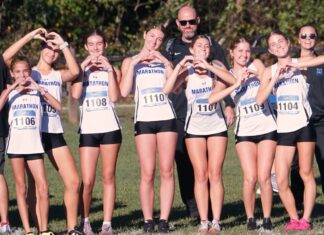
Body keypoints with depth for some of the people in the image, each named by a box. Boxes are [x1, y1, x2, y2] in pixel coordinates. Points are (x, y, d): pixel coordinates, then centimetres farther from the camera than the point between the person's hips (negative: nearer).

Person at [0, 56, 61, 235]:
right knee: (21, 188, 1)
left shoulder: (37, 91, 8)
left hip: (34, 145, 1)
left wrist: (40, 89, -10)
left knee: (43, 187, -6)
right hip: (16, 145, -1)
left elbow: (58, 107, -6)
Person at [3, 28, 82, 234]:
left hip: (55, 132, 3)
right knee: (36, 183, -3)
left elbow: (75, 72, -10)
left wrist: (63, 45, -8)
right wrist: (31, 36, -13)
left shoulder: (59, 76, 13)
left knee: (73, 181, -4)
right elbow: (6, 58, -13)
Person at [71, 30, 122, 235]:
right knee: (87, 181, -6)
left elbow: (114, 96, -7)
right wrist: (83, 67, -7)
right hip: (88, 130, 0)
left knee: (108, 177, 2)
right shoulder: (81, 69, 11)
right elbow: (75, 94, -8)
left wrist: (109, 70, -7)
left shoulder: (112, 69, 10)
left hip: (110, 128, 0)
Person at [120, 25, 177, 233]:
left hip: (166, 118, 1)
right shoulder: (131, 62, 12)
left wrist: (165, 62, -4)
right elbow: (124, 91, -5)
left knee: (167, 171, -3)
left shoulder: (164, 62, 16)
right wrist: (134, 62, -6)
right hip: (144, 120, -1)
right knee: (148, 173, -7)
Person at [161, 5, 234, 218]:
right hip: (178, 115, 2)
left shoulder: (210, 44, 8)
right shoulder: (170, 48, 13)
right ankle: (192, 207, 5)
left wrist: (229, 105, -1)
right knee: (184, 161, -1)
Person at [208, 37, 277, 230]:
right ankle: (250, 218, 5)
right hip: (245, 131, 0)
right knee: (250, 178, -10)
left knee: (264, 177, -5)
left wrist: (253, 73, -27)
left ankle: (267, 218, 6)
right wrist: (236, 84, -20)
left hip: (267, 128, 0)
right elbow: (212, 99, -14)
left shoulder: (256, 65, 5)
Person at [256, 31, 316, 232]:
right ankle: (294, 218, 11)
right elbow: (260, 99, -2)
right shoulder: (270, 71, 10)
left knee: (306, 174, -3)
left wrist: (294, 66, -15)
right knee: (281, 180, -4)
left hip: (304, 125, -3)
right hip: (284, 129, 3)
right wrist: (275, 78, -9)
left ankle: (306, 219, 3)